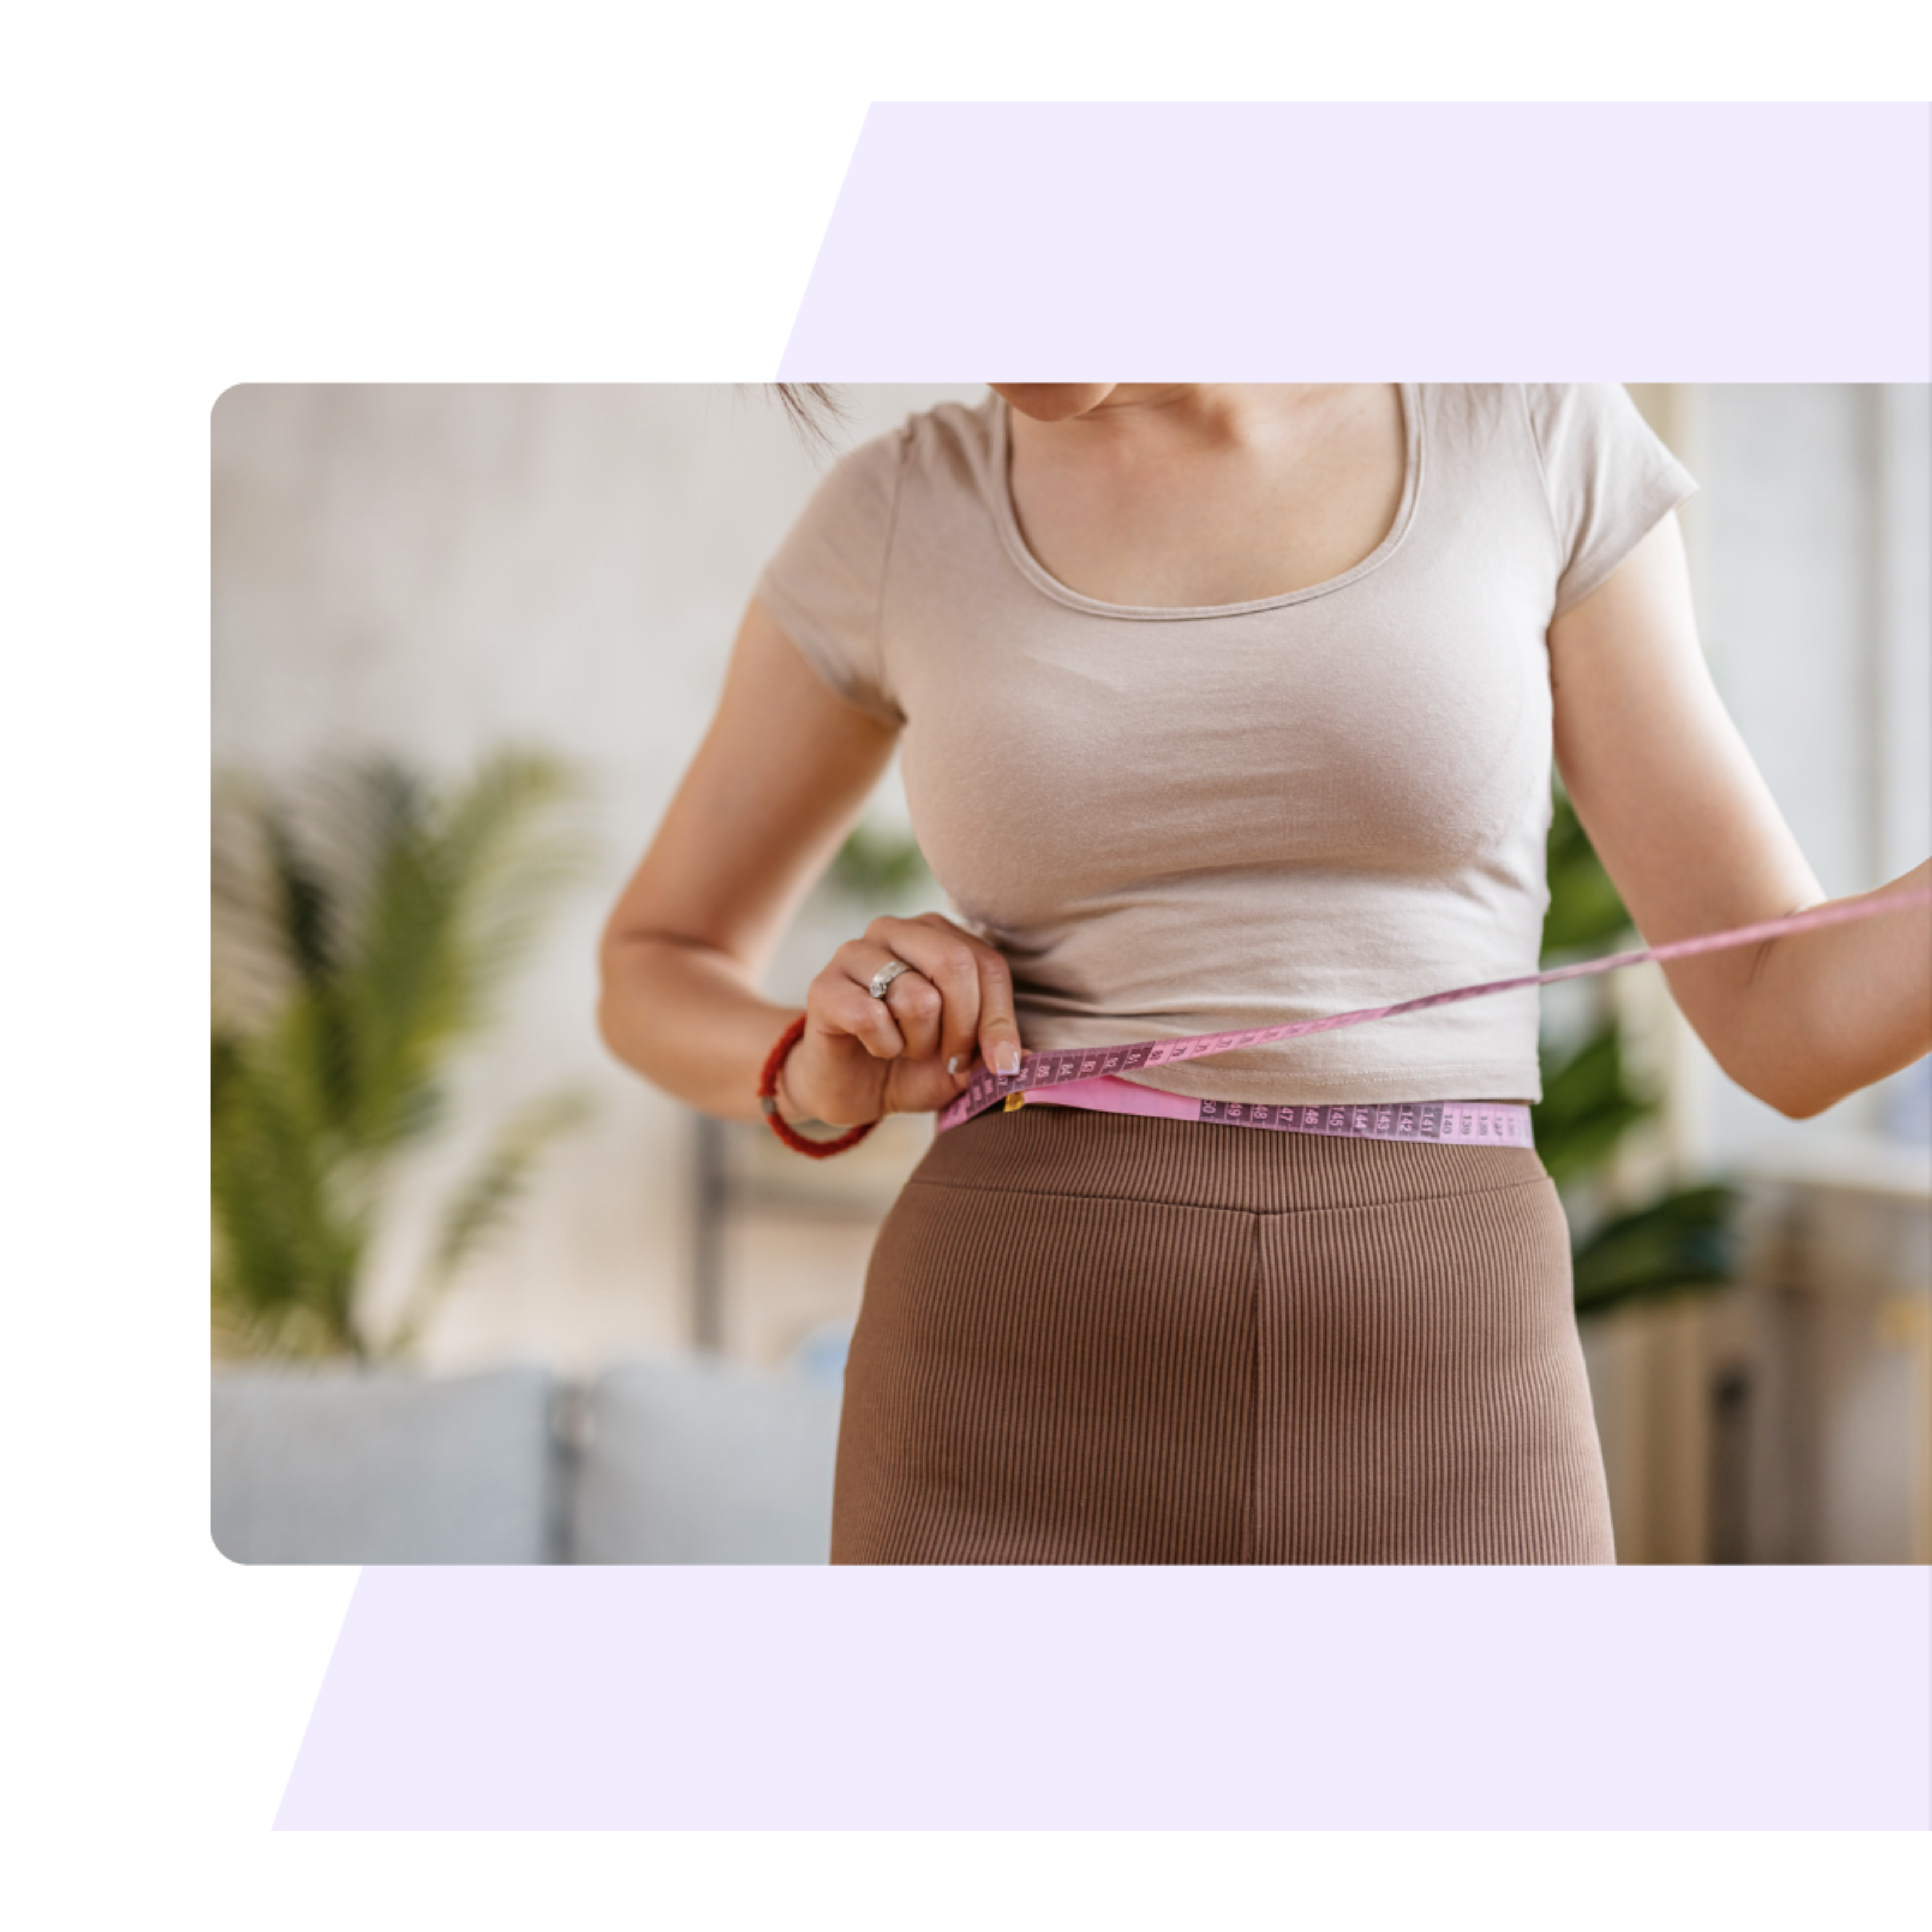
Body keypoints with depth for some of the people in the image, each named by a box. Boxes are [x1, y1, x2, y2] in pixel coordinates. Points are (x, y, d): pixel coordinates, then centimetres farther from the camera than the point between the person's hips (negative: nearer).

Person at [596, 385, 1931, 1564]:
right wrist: (828, 1077, -5)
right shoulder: (904, 522, 6)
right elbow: (655, 983, 18)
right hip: (1028, 1471, 0)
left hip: (1420, 1484, 0)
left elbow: (1788, 1023, 2)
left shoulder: (1542, 443, 5)